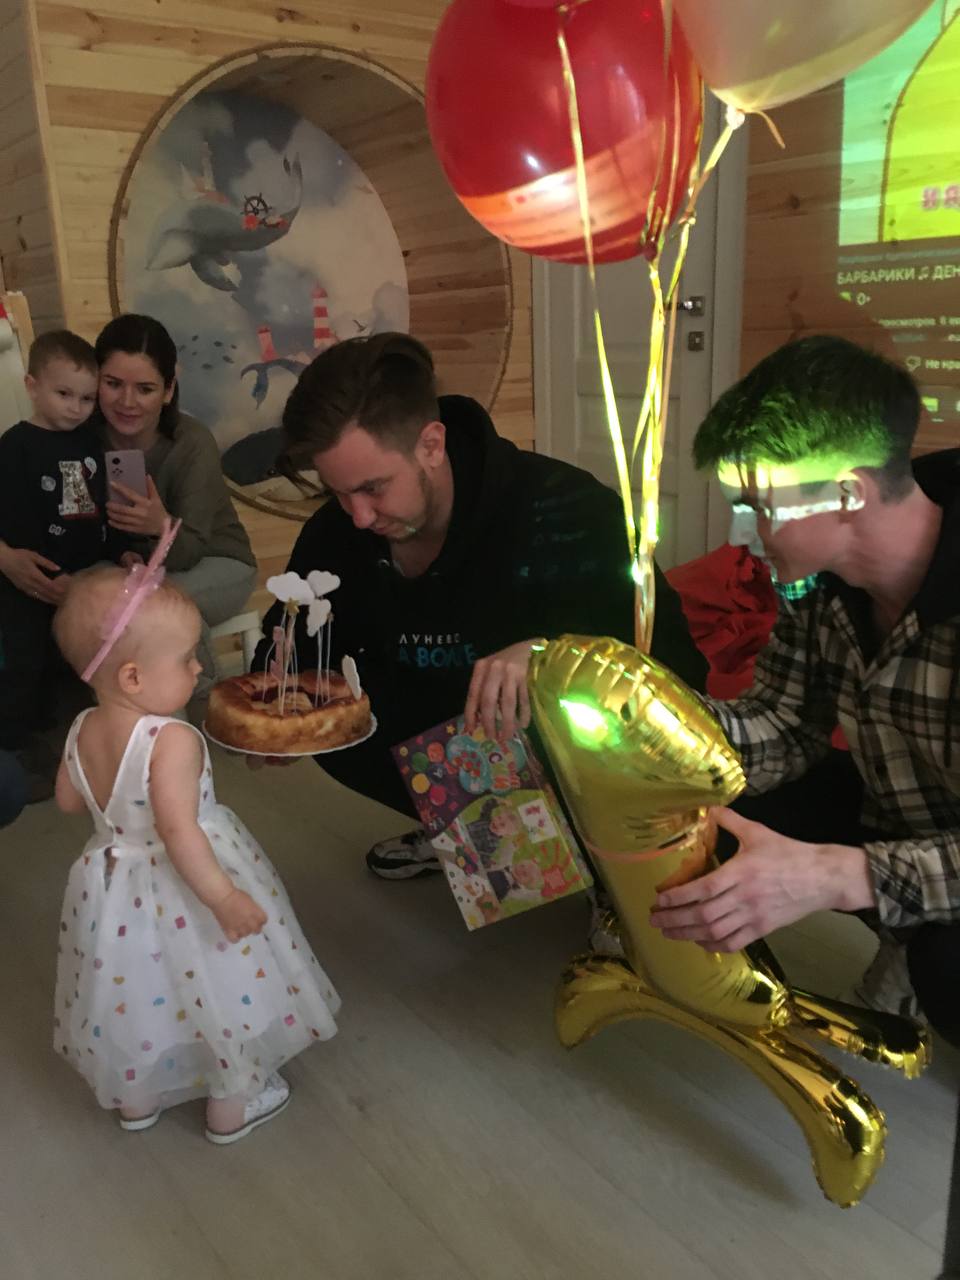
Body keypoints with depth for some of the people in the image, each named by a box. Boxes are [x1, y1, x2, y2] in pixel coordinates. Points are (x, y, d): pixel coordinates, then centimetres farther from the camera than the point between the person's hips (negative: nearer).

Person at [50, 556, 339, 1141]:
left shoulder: (82, 730, -7)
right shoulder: (172, 741, -31)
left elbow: (69, 801, 7)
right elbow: (179, 832, -34)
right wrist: (224, 897, -28)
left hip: (115, 885, 7)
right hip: (178, 893, -7)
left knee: (134, 989, 26)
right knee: (219, 992, 14)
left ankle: (135, 1099, 46)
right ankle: (231, 1107, 32)